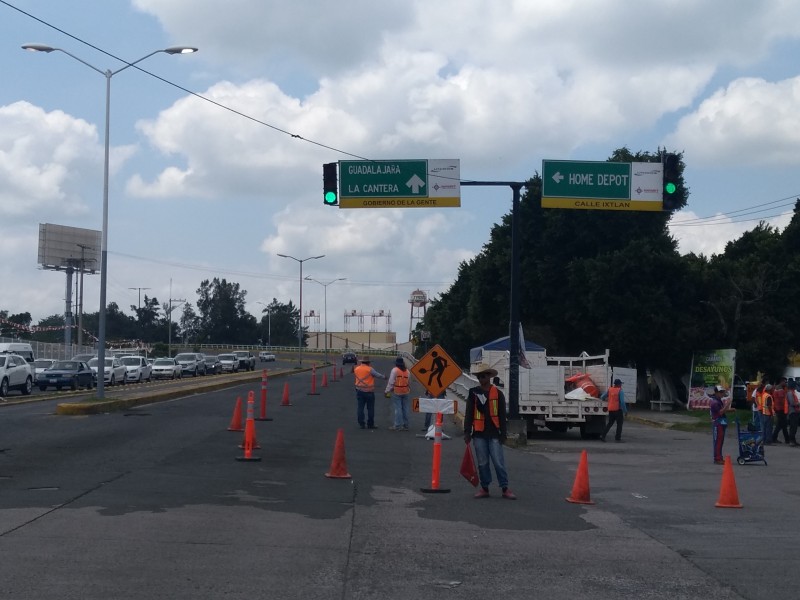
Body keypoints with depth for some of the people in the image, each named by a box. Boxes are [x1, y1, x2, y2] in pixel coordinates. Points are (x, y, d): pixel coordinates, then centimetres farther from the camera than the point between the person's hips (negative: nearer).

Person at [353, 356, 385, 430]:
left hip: (359, 391, 5)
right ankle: (370, 424, 6)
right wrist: (384, 377, 12)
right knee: (370, 408, 4)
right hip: (369, 391, -5)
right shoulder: (370, 369, -11)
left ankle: (361, 424, 5)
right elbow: (378, 375, -5)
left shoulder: (356, 369, 4)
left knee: (360, 408, 6)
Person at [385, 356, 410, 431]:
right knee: (405, 409, 10)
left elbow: (391, 382, -9)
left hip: (397, 392, -5)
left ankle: (398, 425, -6)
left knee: (398, 409, -5)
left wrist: (387, 391, -5)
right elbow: (409, 382, 12)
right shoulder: (407, 371, 11)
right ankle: (405, 425, 14)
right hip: (405, 392, 6)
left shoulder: (395, 370, -8)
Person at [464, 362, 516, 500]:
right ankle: (484, 488, 15)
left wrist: (503, 433, 0)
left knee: (499, 462, -3)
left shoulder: (497, 393, 2)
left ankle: (505, 488, 2)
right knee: (482, 463, 7)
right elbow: (468, 414, 6)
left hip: (494, 433, -2)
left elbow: (502, 415, 3)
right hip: (479, 433, 2)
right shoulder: (473, 393, 6)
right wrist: (467, 432, 1)